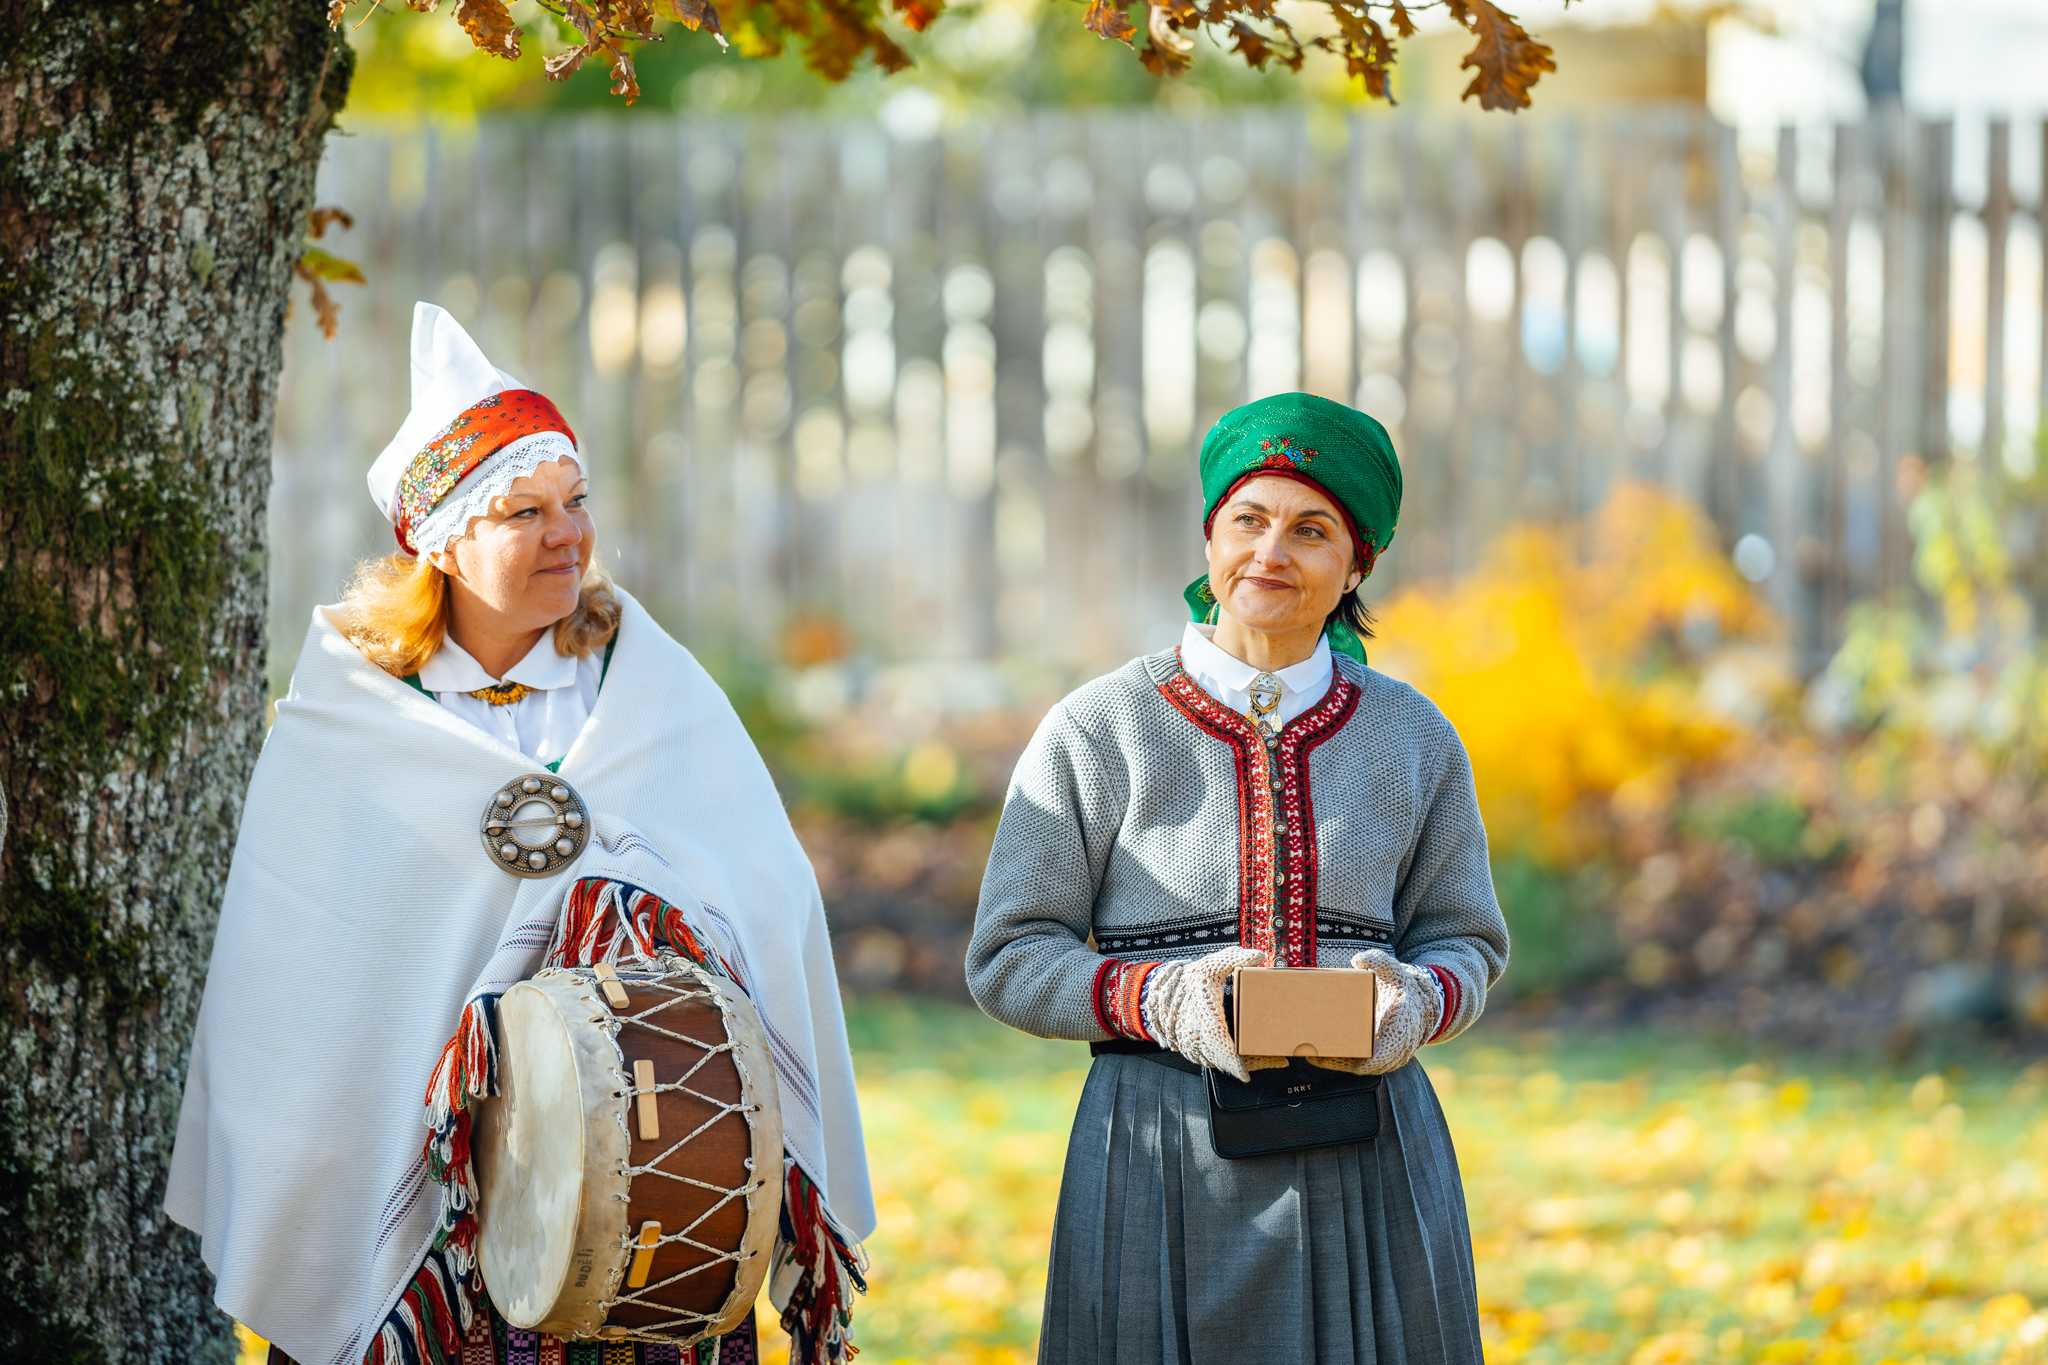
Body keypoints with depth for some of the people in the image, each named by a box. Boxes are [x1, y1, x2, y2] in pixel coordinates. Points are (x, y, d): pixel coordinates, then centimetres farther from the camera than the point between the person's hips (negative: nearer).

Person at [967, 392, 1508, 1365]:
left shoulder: (1414, 739, 8)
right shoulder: (1097, 734, -1)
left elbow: (1466, 944, 13)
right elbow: (1010, 960, 0)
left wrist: (1416, 1003, -11)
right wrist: (1158, 1000, -18)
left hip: (1368, 1174, 2)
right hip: (1167, 1165, -2)